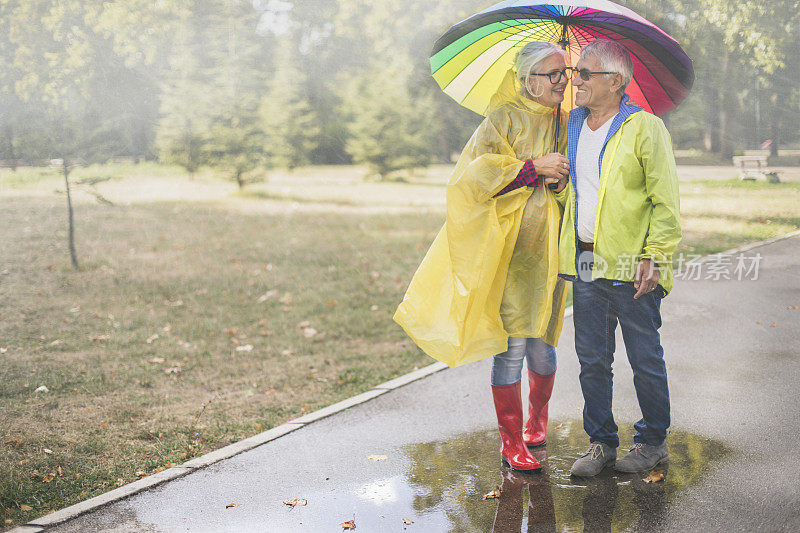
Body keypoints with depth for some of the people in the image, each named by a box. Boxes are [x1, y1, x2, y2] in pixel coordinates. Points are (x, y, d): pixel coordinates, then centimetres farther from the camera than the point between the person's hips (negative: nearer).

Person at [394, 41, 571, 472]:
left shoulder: (566, 124, 16)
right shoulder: (504, 118, 1)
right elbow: (479, 173, -10)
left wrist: (563, 179, -3)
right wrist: (533, 167, -14)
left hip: (547, 249, 4)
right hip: (507, 248, -4)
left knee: (540, 343, 6)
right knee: (511, 345, -6)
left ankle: (537, 418, 33)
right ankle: (511, 440, 7)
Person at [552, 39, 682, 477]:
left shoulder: (645, 128, -7)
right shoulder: (573, 126, 12)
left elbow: (666, 201, -9)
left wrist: (655, 258, -14)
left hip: (630, 267, -5)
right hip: (586, 263, 6)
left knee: (645, 359, 6)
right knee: (591, 359, 10)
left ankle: (653, 441, 23)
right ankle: (601, 441, 23)